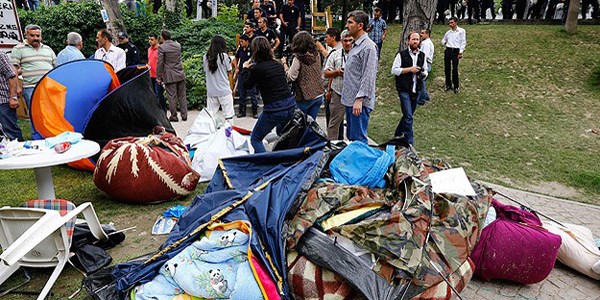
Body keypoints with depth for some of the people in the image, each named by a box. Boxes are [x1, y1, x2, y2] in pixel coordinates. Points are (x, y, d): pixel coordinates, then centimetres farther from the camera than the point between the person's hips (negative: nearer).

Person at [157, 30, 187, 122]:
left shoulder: (161, 47, -9)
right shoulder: (178, 45, 7)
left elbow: (159, 63, -10)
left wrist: (158, 77, -3)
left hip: (169, 76, -5)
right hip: (180, 74, 5)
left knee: (172, 97, 1)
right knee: (182, 95, 9)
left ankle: (174, 116, 7)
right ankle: (184, 115, 12)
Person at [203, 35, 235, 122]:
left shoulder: (205, 57, 1)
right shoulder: (224, 56, -8)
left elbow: (205, 71, 8)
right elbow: (229, 71, 1)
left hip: (211, 91, 4)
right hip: (224, 90, -4)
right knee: (228, 115, 2)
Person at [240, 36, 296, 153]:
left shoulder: (257, 68, -11)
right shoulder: (278, 65, 7)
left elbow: (246, 85, 5)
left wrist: (245, 68, 20)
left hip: (274, 109, -7)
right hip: (290, 105, 7)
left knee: (255, 139, 9)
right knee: (281, 133, 33)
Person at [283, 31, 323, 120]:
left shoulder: (298, 58, -16)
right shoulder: (316, 55, 2)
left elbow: (291, 77, -16)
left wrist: (284, 64, -5)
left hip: (305, 97, -5)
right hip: (318, 95, 5)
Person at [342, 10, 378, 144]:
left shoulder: (368, 46, -13)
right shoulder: (356, 46, 17)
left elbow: (368, 76, -20)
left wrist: (359, 99, -23)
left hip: (359, 102, -10)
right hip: (350, 100, 10)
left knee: (358, 139, -7)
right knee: (351, 136, 16)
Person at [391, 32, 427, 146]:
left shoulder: (422, 55, 12)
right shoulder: (401, 54, -4)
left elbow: (425, 71, 21)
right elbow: (394, 70, -9)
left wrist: (423, 74, -3)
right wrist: (410, 69, -15)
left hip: (416, 90, 6)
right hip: (404, 90, -6)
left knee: (408, 115, 15)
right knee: (408, 116, -9)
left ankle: (398, 134, 34)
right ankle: (409, 142, -2)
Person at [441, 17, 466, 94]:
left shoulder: (461, 31, -1)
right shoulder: (448, 32, 13)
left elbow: (463, 42, -4)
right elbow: (443, 40, 30)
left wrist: (460, 53, -10)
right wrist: (445, 43, 7)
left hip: (455, 51, -5)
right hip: (447, 50, 5)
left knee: (455, 69, -6)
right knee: (447, 69, 6)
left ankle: (456, 86, 3)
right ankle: (448, 84, 18)